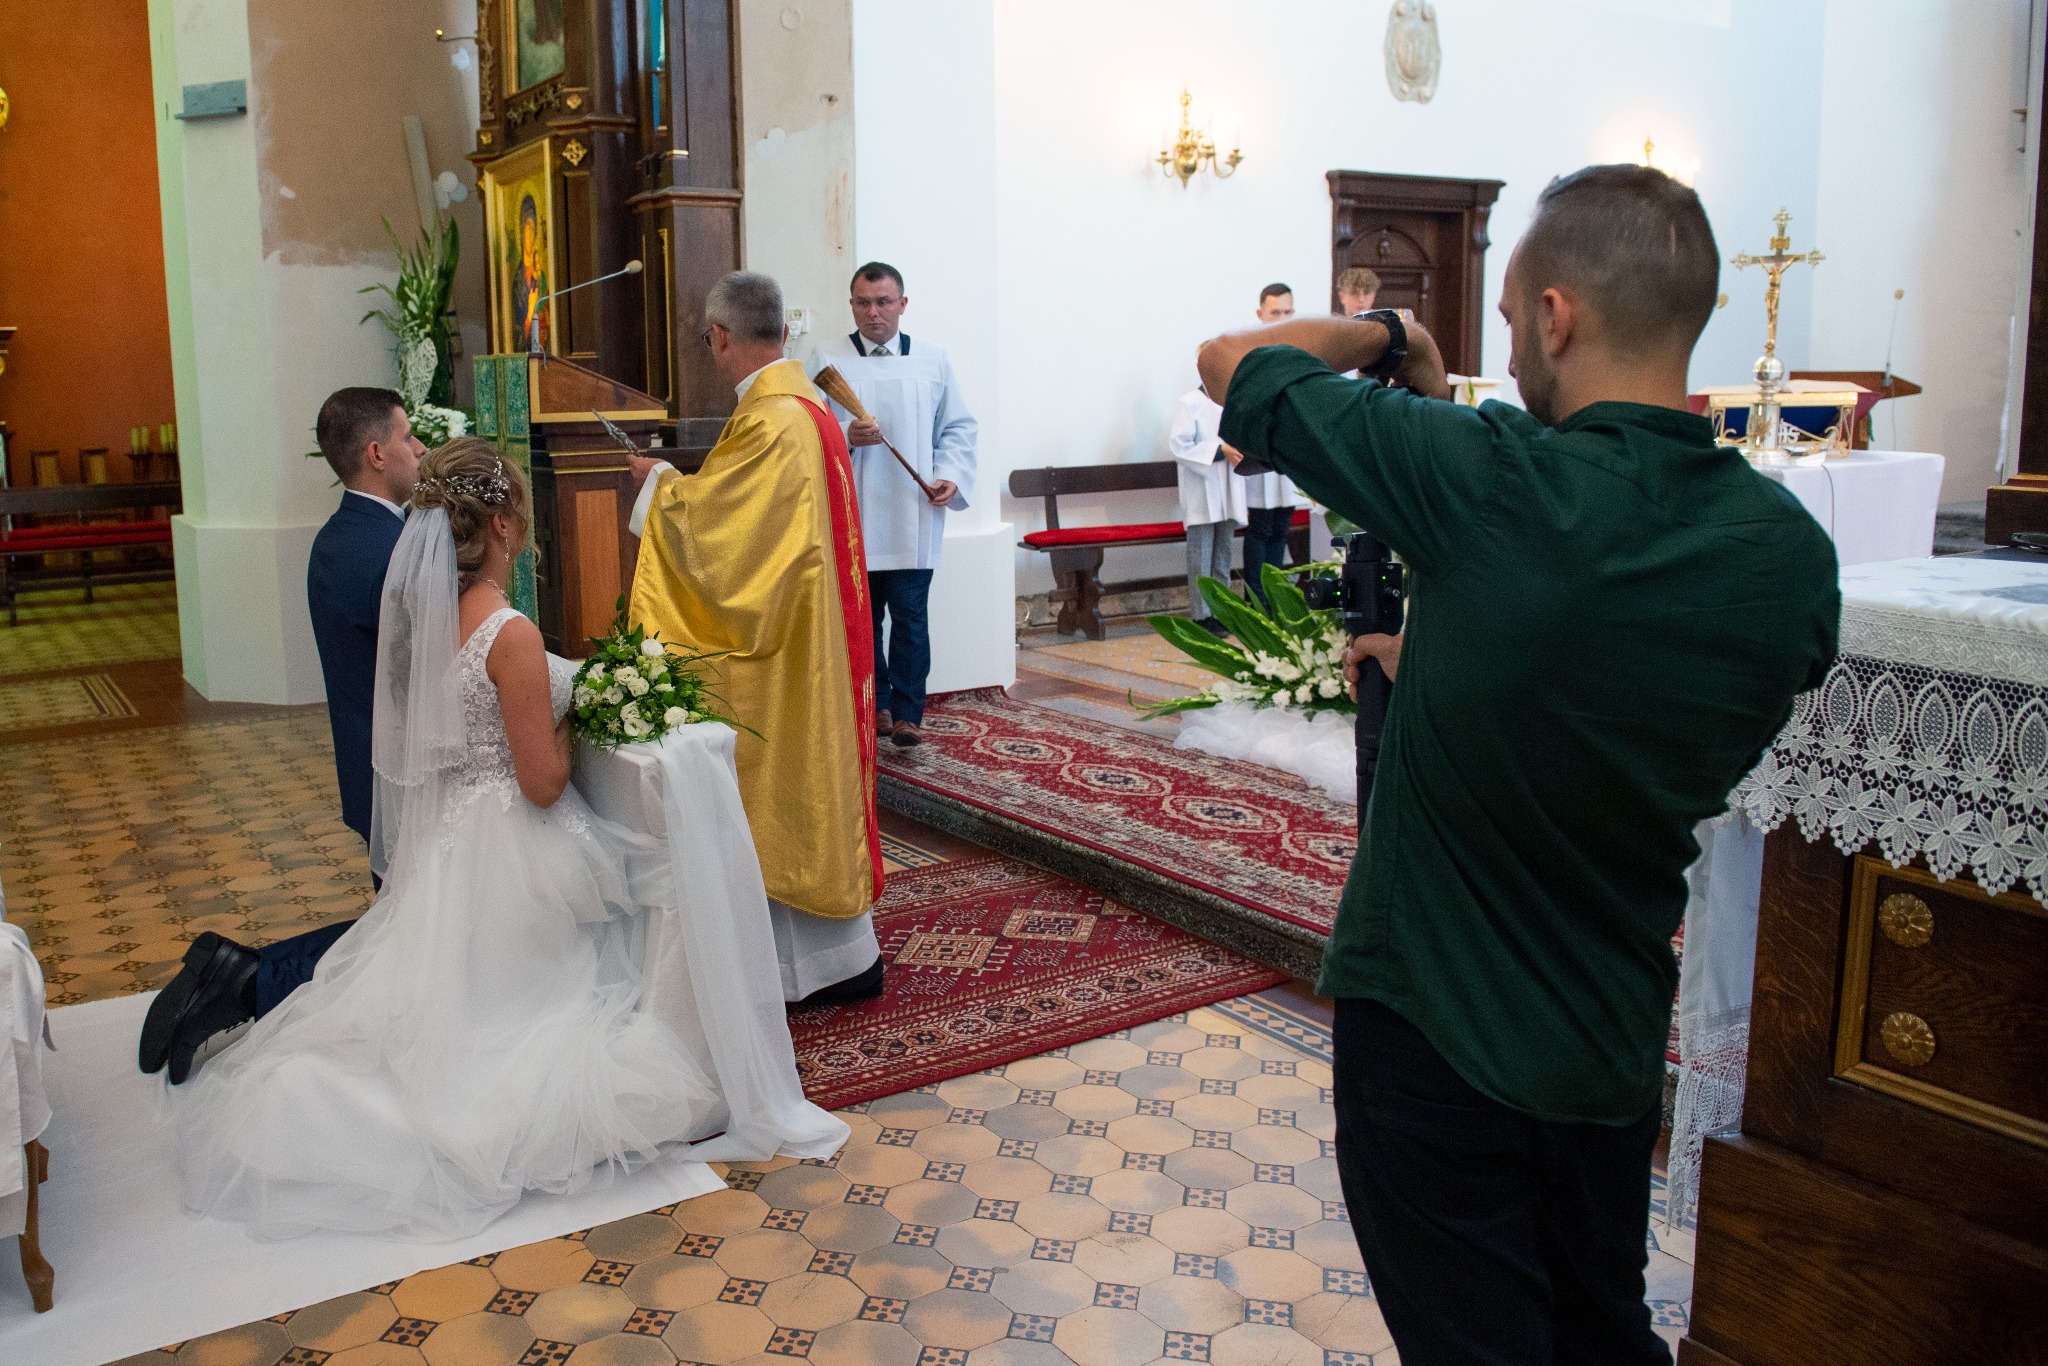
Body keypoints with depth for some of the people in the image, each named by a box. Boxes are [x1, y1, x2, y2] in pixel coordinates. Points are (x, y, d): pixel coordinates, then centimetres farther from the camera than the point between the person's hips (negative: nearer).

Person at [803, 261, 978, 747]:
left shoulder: (932, 359, 8)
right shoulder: (827, 358, 2)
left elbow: (957, 427, 13)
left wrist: (952, 476, -2)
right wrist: (845, 436, -19)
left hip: (913, 518, 0)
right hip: (852, 517, 0)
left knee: (910, 616, -3)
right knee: (862, 617, 9)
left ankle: (907, 713, 3)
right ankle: (876, 704, 22)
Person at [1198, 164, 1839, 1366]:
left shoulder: (1485, 478, -25)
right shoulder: (1795, 553, -8)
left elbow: (1231, 362, -12)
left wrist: (1388, 340, 5)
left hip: (1432, 1027, -5)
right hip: (1616, 1039, 5)